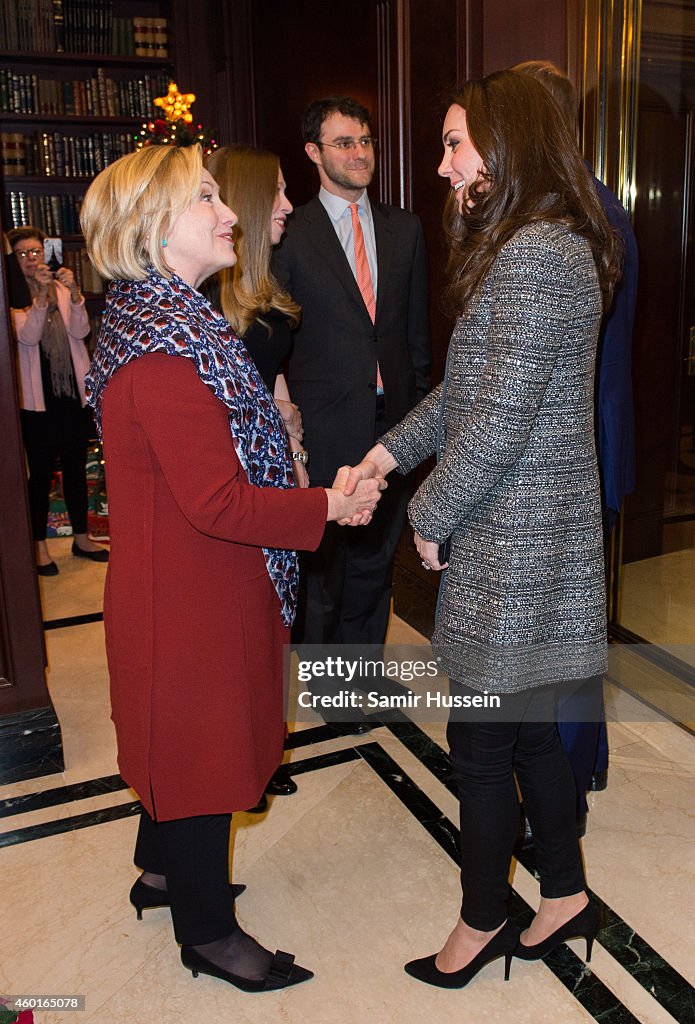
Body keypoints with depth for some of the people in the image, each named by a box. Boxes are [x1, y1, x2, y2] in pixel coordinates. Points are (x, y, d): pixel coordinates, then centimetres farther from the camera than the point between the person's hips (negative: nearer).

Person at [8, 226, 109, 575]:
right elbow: (27, 336, -18)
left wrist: (73, 293, -23)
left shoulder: (63, 290, 5)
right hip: (37, 399, -3)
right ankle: (39, 545, 16)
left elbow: (81, 331, -8)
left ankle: (81, 537, 26)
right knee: (40, 474, 3)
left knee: (76, 468, 13)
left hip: (73, 393, 3)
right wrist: (40, 295, -28)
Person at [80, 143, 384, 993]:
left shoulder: (151, 319, 8)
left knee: (181, 729, 25)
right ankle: (206, 930, 31)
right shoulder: (165, 349, -26)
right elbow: (219, 502, -28)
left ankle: (162, 868, 48)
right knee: (202, 741, 8)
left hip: (174, 581, 10)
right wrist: (326, 508, -19)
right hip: (190, 596, -10)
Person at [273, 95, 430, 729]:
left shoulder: (405, 229, 10)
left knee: (377, 552, 14)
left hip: (393, 418, 4)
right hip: (325, 424, -3)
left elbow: (417, 326, 13)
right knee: (322, 559, 7)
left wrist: (419, 405, 9)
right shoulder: (290, 233, -2)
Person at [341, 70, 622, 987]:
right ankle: (565, 896, 37)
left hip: (513, 542, -10)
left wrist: (429, 515, -10)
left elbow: (501, 420, -23)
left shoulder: (535, 256, -18)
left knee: (481, 740, 6)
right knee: (524, 723, 19)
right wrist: (384, 456, 12)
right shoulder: (537, 247, 16)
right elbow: (464, 391, 18)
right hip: (521, 533, 10)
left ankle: (483, 919, 28)